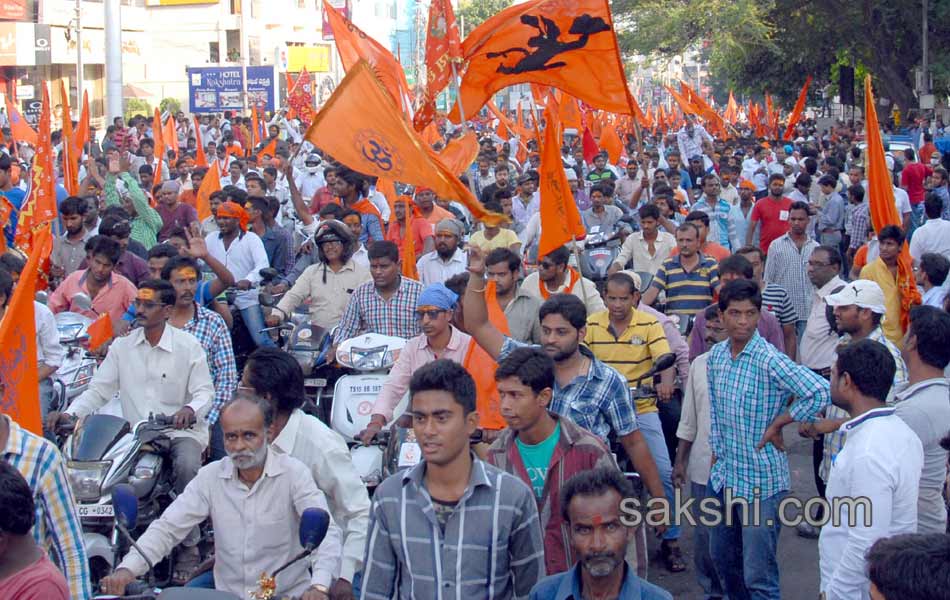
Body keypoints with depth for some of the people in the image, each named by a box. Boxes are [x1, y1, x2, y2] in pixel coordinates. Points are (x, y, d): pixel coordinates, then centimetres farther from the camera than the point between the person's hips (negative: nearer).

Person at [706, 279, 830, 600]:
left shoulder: (769, 361, -20)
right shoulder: (716, 355, 3)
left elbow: (820, 392, -30)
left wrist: (777, 424, -19)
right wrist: (718, 455, 15)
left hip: (761, 480, -7)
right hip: (725, 476, 8)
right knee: (722, 557, 22)